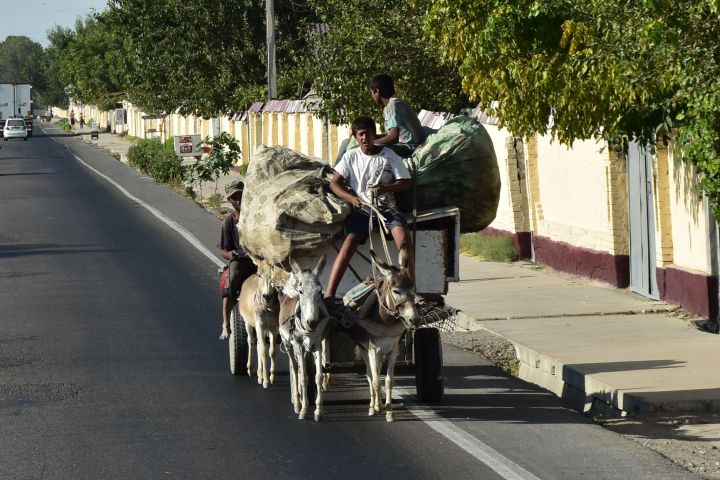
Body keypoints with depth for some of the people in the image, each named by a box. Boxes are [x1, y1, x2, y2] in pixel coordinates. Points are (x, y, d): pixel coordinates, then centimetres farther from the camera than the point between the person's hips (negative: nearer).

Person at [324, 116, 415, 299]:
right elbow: (335, 183, 4)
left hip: (387, 207, 0)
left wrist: (384, 189, -15)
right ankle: (329, 294, -29)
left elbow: (405, 182, 3)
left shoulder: (389, 155, 3)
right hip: (361, 208, 0)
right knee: (349, 243, -23)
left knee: (403, 236, -28)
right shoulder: (351, 156, 6)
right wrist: (351, 198, -14)